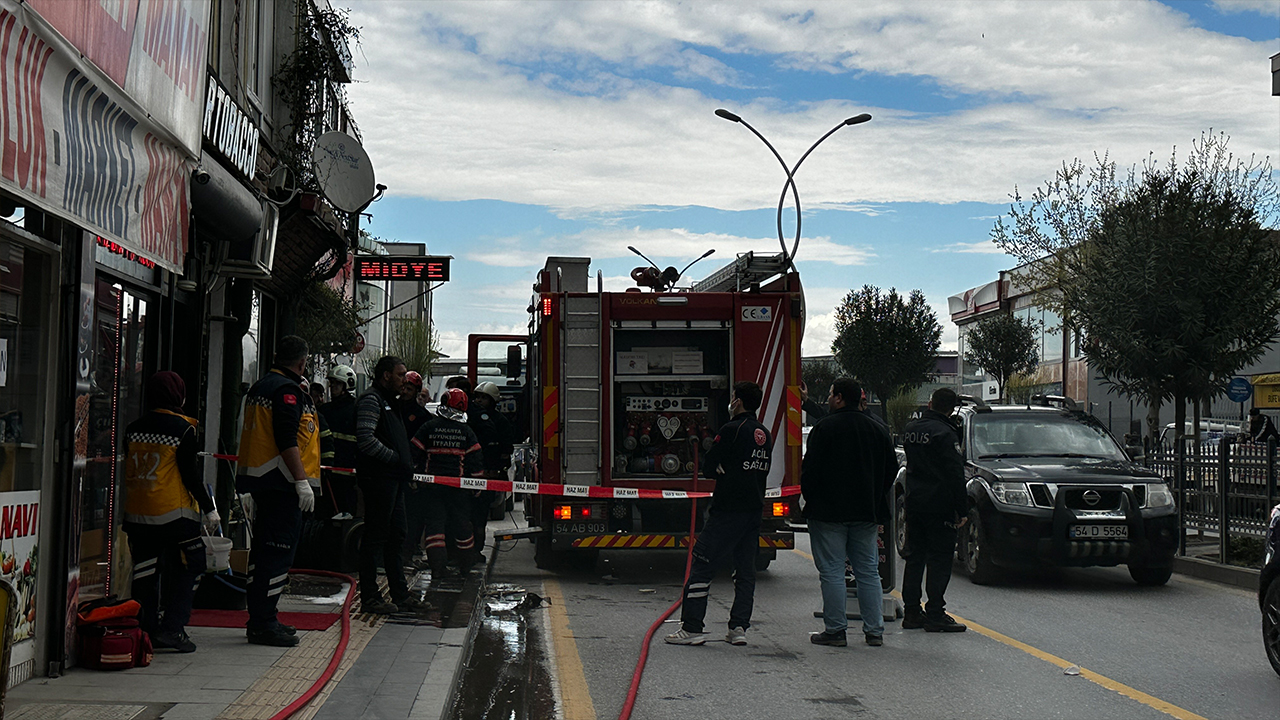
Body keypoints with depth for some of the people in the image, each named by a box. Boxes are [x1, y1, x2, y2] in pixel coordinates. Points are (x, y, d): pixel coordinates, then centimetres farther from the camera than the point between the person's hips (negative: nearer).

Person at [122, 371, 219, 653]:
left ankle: (148, 630, 14)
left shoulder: (133, 429, 7)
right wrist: (209, 509, -4)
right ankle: (172, 628, -4)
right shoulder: (183, 429, -9)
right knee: (189, 568, 4)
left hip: (136, 513, 6)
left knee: (145, 572, 11)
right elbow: (190, 475, -11)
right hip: (174, 513, -6)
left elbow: (128, 471, 13)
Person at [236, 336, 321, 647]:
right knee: (278, 551, -7)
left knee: (263, 549, 15)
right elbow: (286, 440, -21)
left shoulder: (260, 386, 17)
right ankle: (263, 624, -6)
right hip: (281, 481, -10)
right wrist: (302, 482, -22)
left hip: (259, 479, 10)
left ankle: (258, 618, 23)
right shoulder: (288, 390, -13)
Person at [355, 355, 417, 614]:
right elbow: (366, 439, -22)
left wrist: (407, 465, 14)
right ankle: (370, 597, 0)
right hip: (378, 478, -10)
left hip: (394, 479, 10)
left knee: (397, 535, 14)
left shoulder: (390, 402, 22)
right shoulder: (371, 400, -10)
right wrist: (395, 457, -16)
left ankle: (400, 593, 22)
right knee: (375, 536, -5)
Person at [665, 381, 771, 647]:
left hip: (728, 509, -7)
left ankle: (691, 628, -3)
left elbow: (710, 466, -9)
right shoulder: (764, 434, 11)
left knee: (702, 566, -2)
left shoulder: (732, 430, -12)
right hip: (754, 509, 7)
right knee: (745, 570, 11)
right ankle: (739, 628, 8)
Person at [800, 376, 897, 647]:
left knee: (832, 572, 0)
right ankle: (874, 630, 11)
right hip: (866, 513, 5)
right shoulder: (878, 430, 9)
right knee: (868, 571, 10)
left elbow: (811, 470, -12)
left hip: (829, 512, -5)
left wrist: (810, 499, 3)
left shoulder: (824, 428, -10)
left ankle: (835, 630, 1)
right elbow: (891, 470, 13)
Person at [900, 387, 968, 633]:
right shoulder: (945, 433, -14)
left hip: (913, 502, 7)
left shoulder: (911, 429, 9)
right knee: (939, 558, -2)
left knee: (914, 557, 12)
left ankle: (911, 612, 15)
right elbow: (955, 475, -15)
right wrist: (962, 510, -13)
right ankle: (935, 615, -3)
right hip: (939, 505, -7)